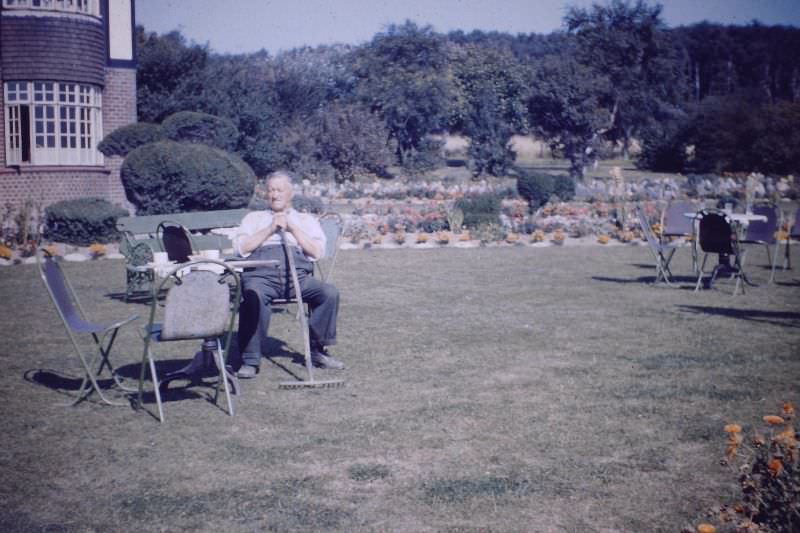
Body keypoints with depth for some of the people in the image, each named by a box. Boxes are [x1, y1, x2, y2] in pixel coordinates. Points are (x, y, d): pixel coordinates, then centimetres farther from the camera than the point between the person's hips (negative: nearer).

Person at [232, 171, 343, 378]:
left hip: (298, 275, 1)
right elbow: (241, 247, 9)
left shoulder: (306, 219, 27)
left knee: (329, 293, -26)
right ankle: (250, 360, -28)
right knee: (254, 295, -36)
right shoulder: (254, 217, 28)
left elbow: (317, 251, 9)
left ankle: (318, 351, -13)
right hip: (261, 274, -1)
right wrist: (270, 229, 4)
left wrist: (292, 228, 4)